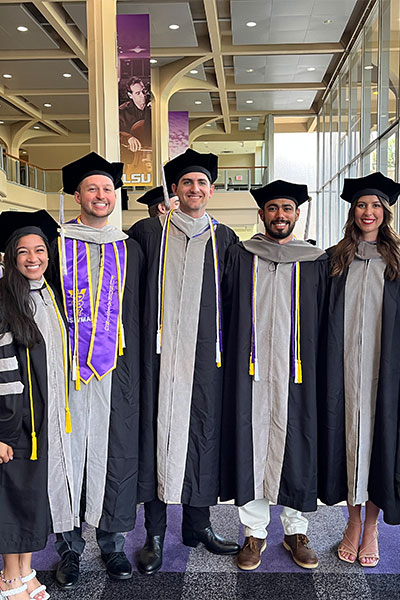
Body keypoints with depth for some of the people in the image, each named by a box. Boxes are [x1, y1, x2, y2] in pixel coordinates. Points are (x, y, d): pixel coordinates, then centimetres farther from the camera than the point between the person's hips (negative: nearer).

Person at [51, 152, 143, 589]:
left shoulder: (130, 251, 11)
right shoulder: (57, 245, 5)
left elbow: (139, 315, 11)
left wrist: (139, 369, 5)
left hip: (116, 370, 2)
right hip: (67, 369, -1)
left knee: (114, 452, 6)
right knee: (68, 450, 4)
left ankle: (112, 540, 23)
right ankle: (69, 546, 20)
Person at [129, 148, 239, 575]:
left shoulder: (224, 239, 12)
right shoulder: (147, 232, 6)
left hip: (204, 355, 2)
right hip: (159, 351, -1)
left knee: (202, 430, 6)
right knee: (157, 429, 0)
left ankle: (198, 524, 23)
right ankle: (155, 534, 13)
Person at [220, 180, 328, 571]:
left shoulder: (315, 262, 8)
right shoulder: (239, 257, 8)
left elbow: (323, 323, 7)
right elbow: (225, 313, 8)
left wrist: (319, 373, 2)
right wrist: (228, 360, -1)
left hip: (297, 374, 0)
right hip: (250, 371, 0)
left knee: (294, 447, 6)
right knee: (250, 447, 4)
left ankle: (295, 531, 23)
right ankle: (254, 532, 19)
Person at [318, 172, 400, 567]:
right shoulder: (335, 260, 8)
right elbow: (324, 318, 7)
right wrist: (327, 367, 0)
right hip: (344, 367, 1)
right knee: (348, 436, 6)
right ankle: (353, 522, 22)